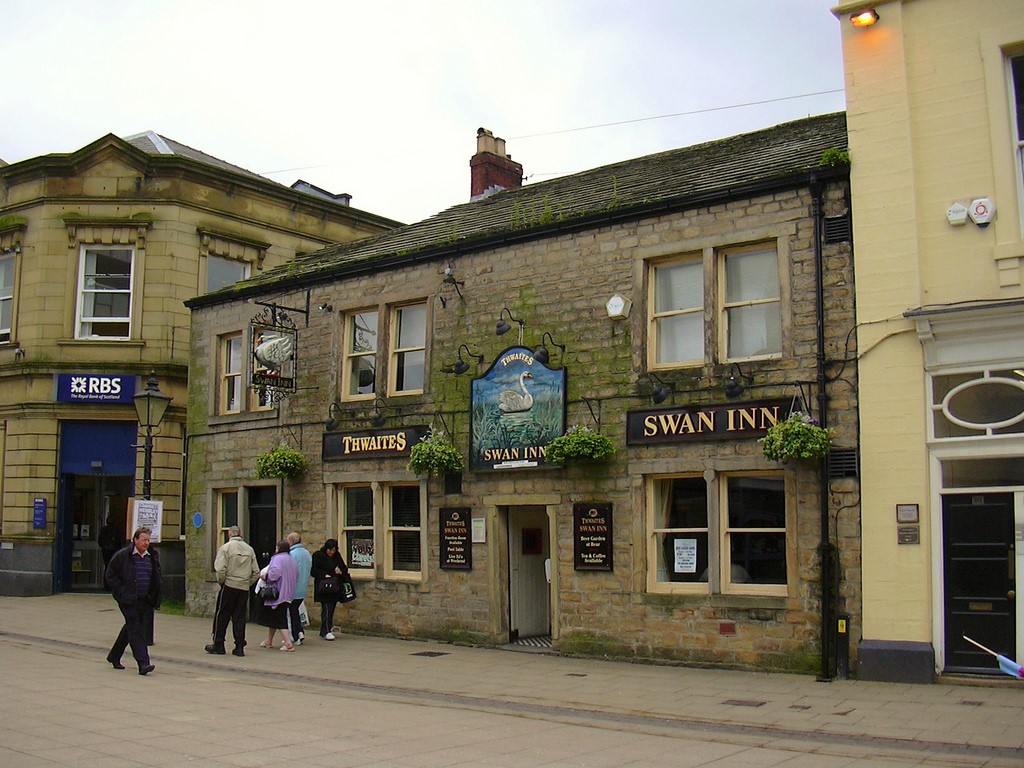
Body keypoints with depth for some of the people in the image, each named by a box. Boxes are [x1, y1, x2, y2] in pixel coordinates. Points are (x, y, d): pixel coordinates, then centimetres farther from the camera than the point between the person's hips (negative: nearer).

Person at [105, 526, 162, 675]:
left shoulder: (153, 556, 10)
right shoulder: (122, 555, -5)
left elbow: (159, 576, 22)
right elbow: (110, 575, -1)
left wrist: (155, 594, 8)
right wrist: (122, 593, -9)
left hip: (146, 600, 6)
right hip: (129, 601, -6)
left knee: (130, 628, 15)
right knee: (136, 630, -11)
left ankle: (114, 656, 33)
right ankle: (143, 663, -15)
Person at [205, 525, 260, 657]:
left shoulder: (225, 547, -6)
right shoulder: (249, 549, 8)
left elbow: (220, 569, -15)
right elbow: (256, 572, 6)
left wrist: (220, 581, 1)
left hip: (229, 586, -4)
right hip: (244, 588, 4)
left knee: (221, 615, 8)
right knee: (239, 617, 8)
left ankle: (218, 645, 13)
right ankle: (239, 647, 7)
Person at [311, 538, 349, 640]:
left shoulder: (337, 556, 13)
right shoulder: (318, 556, -2)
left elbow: (345, 569, 16)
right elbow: (313, 571, -6)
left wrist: (341, 572, -6)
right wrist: (324, 575, -19)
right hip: (323, 587, -6)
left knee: (331, 609, 8)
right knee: (326, 608, -12)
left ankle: (323, 631, 18)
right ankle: (326, 632, -11)